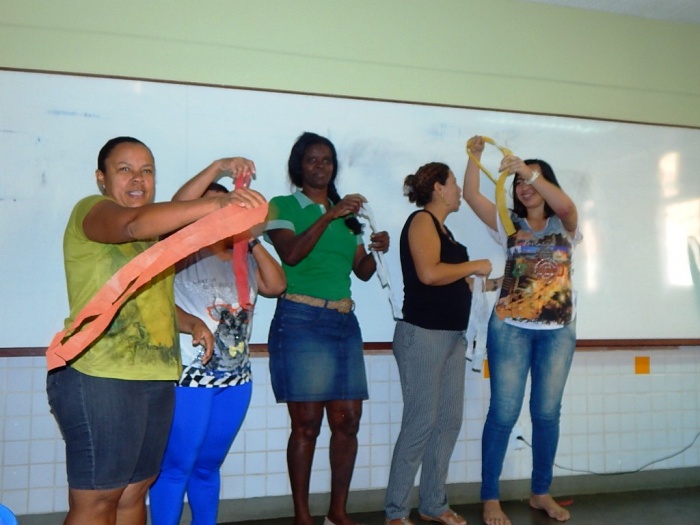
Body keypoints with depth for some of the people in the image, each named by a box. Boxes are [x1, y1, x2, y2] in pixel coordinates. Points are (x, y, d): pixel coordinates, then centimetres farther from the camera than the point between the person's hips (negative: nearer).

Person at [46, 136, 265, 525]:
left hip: (156, 378, 8)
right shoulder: (91, 210, -5)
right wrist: (215, 205, -38)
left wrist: (191, 322, 6)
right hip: (100, 378, -8)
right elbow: (133, 224, -28)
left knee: (133, 491, 13)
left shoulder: (154, 231, 19)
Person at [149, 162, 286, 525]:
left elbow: (276, 285, 3)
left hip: (236, 379, 6)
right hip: (189, 376, -5)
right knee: (176, 466, 1)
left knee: (208, 466, 17)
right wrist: (219, 166, -21)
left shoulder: (244, 259, 16)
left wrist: (251, 240, 0)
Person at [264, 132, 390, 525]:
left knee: (348, 420, 5)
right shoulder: (283, 206, 1)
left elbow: (363, 271, 15)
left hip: (345, 322, 6)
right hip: (301, 320, -5)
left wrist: (376, 250, -5)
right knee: (307, 423, -1)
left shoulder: (347, 212, 16)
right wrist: (328, 216, -19)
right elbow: (291, 254, -16)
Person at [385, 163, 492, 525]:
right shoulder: (422, 221, -7)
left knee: (449, 421, 10)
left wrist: (475, 281, 7)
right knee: (421, 422, -6)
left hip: (451, 335, 9)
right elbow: (429, 273, -21)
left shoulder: (441, 227, 19)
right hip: (423, 333, -9)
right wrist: (473, 266, -10)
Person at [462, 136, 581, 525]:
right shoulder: (510, 225, 8)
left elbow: (566, 205, -18)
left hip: (558, 331, 1)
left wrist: (530, 172, -30)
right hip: (511, 328, -1)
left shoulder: (564, 225, 6)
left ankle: (541, 493, 24)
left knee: (547, 413, 9)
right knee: (504, 413, -2)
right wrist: (475, 156, -17)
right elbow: (471, 195, -4)